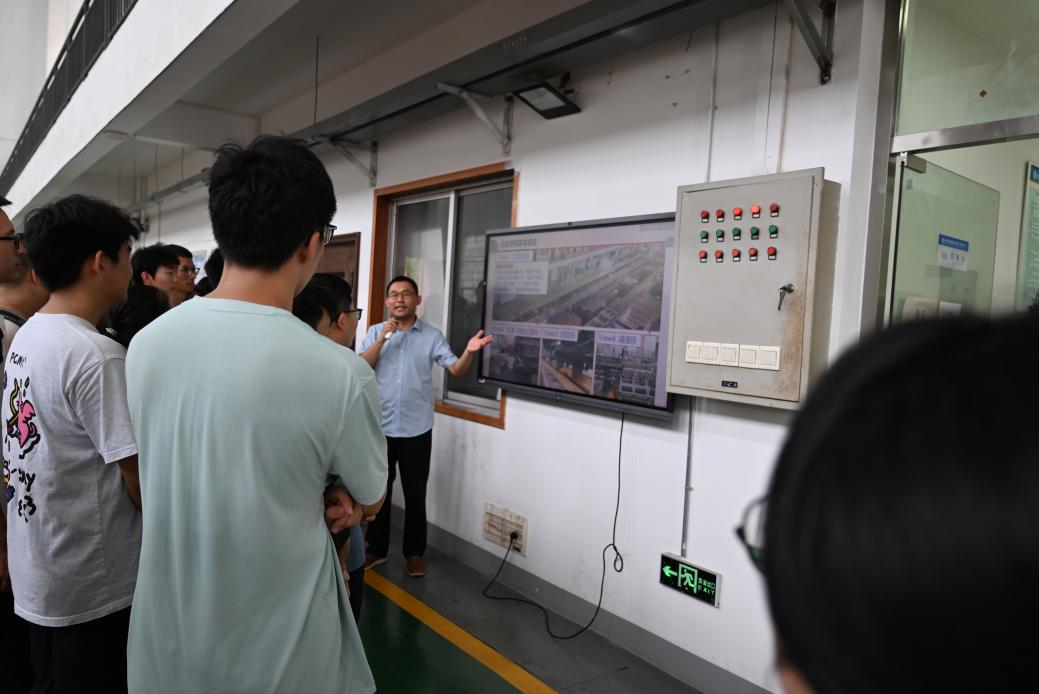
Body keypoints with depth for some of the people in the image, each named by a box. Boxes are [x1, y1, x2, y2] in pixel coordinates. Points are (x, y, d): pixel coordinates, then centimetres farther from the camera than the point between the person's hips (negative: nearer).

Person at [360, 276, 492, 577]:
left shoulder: (432, 335, 0)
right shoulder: (375, 332, 3)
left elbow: (456, 370, -9)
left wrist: (469, 352, -29)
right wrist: (383, 338, -18)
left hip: (416, 429, -1)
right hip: (380, 427, 1)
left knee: (415, 495, 8)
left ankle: (414, 553, 23)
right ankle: (376, 549, 29)